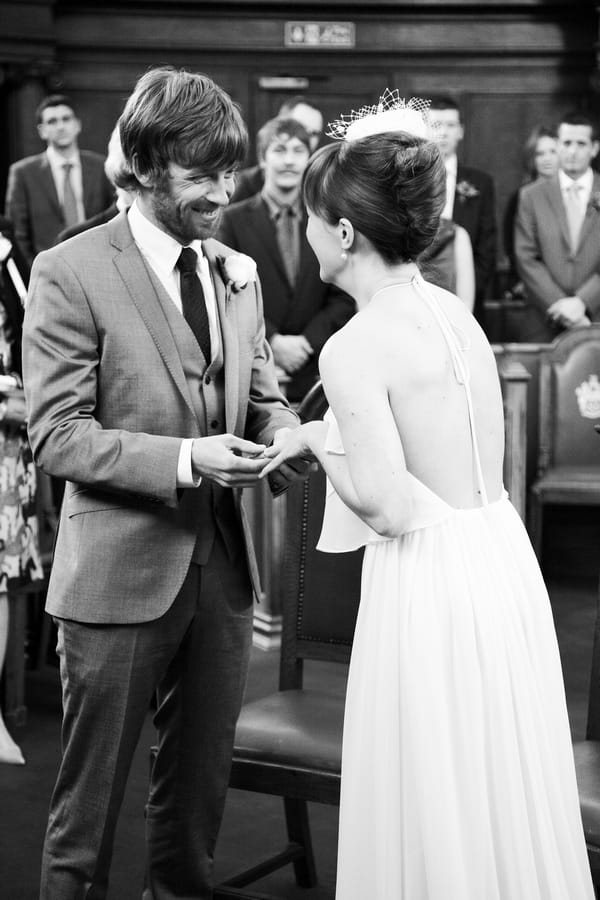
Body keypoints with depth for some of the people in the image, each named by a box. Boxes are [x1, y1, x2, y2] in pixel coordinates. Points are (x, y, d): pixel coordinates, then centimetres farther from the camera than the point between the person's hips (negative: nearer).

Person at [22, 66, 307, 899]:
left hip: (223, 564, 6)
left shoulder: (238, 272, 9)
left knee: (201, 779, 17)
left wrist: (287, 434, -9)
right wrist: (184, 460, -25)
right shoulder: (70, 273, -11)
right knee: (91, 790, 7)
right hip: (122, 570, -5)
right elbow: (56, 436, -14)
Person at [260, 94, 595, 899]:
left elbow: (387, 506, -20)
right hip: (503, 560, 8)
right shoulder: (454, 312, 7)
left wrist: (319, 439, -4)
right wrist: (330, 434, 17)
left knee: (433, 814, 8)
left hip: (431, 584, -8)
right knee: (503, 796, 21)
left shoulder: (353, 349, -16)